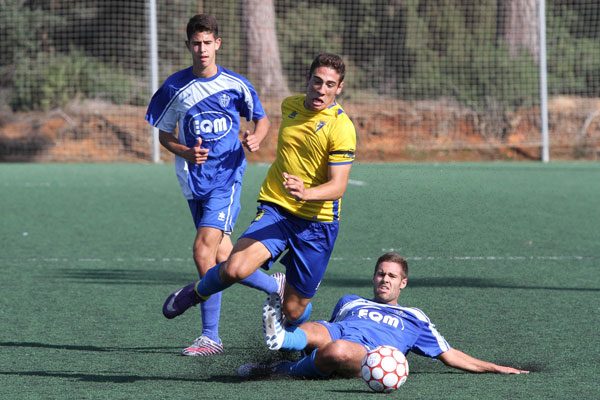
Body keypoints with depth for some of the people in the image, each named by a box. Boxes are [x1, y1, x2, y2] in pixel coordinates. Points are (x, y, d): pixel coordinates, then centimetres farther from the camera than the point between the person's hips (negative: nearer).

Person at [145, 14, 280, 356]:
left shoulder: (236, 84, -1)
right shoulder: (176, 87, 2)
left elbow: (262, 119, 14)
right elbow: (164, 135, 10)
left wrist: (256, 139, -8)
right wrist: (187, 153, -10)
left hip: (227, 176, -3)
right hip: (194, 179, 3)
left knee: (205, 251, -16)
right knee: (223, 258, 2)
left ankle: (210, 337, -8)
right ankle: (277, 287, 28)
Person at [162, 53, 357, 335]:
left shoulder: (342, 128, -14)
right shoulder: (290, 105, 4)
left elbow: (337, 186, -22)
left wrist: (305, 192, -39)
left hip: (318, 222, -3)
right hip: (275, 209, 3)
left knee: (294, 311, 2)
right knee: (234, 269, -24)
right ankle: (197, 292, 8)